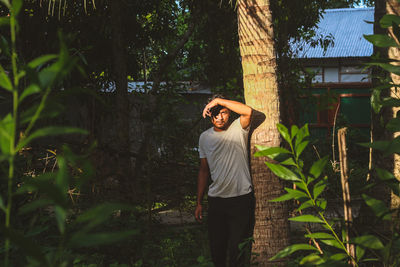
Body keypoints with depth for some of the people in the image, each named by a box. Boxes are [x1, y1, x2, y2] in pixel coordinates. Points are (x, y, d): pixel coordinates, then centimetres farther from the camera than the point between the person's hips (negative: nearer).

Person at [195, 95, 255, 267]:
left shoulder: (238, 129, -3)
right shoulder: (205, 137, 9)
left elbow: (248, 111, -26)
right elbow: (204, 171, 14)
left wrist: (218, 100, -20)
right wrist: (199, 203, 12)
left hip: (241, 197, -4)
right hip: (216, 200, 4)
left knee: (238, 249, 1)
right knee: (216, 248, 9)